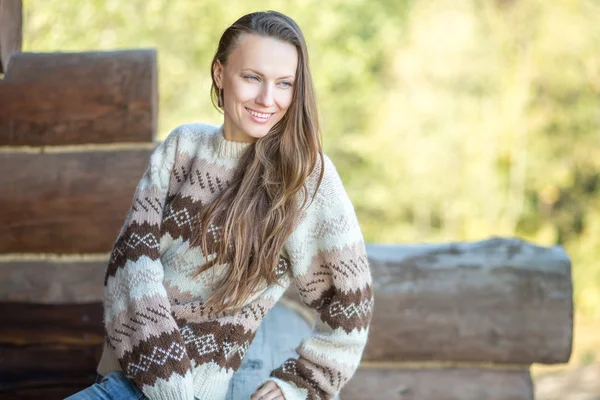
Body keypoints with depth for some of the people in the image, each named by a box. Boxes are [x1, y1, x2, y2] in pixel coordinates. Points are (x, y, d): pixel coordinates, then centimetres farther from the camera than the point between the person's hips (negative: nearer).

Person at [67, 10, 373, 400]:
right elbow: (135, 249, -5)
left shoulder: (309, 175, -9)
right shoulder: (184, 144, 4)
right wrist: (164, 368, -16)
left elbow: (350, 302, -3)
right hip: (131, 364, 5)